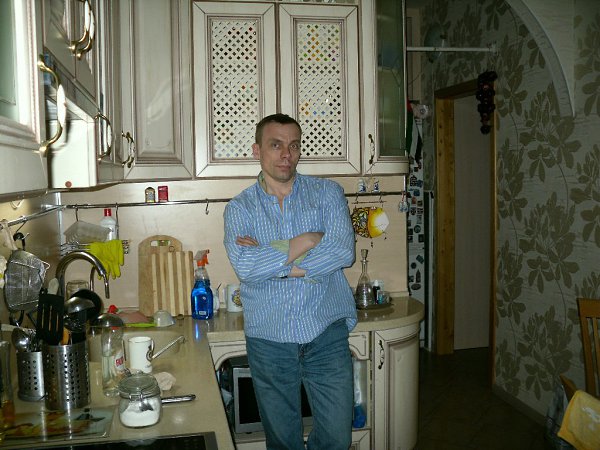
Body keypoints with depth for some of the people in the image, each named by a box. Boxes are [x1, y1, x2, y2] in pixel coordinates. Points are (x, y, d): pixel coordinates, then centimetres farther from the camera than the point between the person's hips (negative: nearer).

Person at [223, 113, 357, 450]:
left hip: (326, 335, 0)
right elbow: (245, 266, -16)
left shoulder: (327, 192, 2)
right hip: (269, 341, 1)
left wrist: (271, 256, -13)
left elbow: (343, 252, -14)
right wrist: (306, 242, -13)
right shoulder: (239, 208, 2)